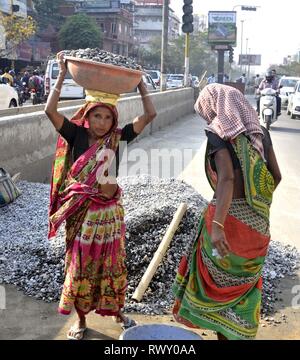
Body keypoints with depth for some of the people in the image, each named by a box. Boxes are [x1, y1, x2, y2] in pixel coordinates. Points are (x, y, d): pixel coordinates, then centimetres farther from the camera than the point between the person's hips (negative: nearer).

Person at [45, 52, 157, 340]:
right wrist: (62, 75, -20)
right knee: (80, 266, 11)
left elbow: (150, 114, -6)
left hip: (110, 210, 2)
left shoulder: (117, 137, -4)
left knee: (112, 265, 16)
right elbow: (50, 111, -22)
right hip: (81, 212, -2)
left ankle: (117, 313, 37)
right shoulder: (77, 134, -9)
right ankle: (81, 320, 30)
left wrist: (140, 84, -5)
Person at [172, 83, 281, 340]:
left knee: (218, 280, 13)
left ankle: (223, 334, 23)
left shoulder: (219, 135, -12)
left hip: (230, 215, -6)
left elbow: (227, 179, -27)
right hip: (258, 219, 6)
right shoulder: (260, 131, 5)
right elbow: (276, 175, 8)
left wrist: (217, 225, -35)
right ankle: (242, 334, 30)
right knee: (244, 282, 19)